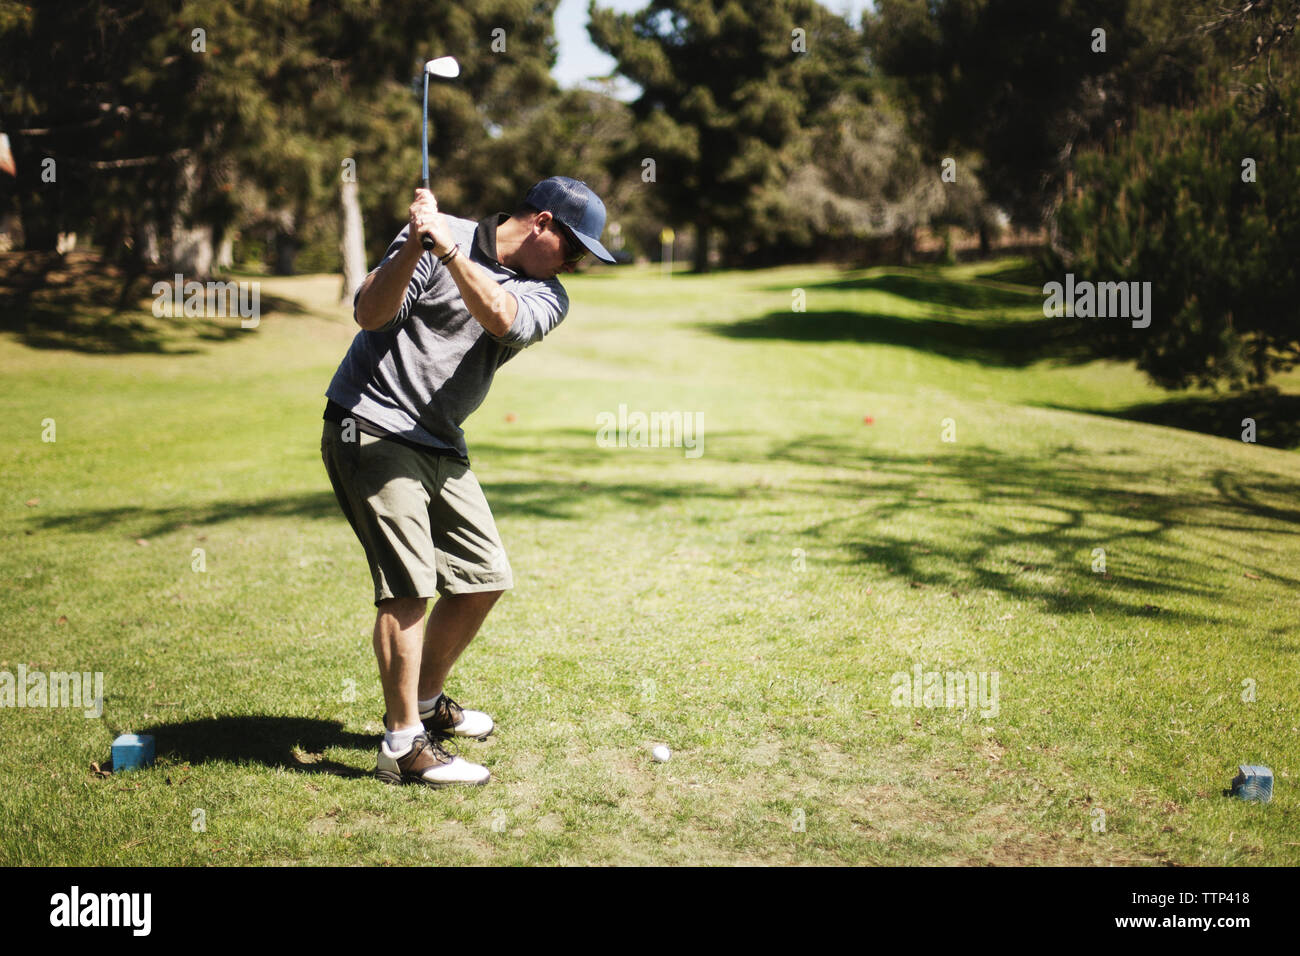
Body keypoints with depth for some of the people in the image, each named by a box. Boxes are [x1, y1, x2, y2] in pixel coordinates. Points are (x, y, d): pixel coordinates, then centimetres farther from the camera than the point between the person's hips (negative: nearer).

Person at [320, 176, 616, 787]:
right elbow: (369, 313, -15)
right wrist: (414, 247, -29)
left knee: (485, 577, 9)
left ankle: (426, 701, 29)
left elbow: (502, 319, -17)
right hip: (370, 429, -7)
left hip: (440, 447, 7)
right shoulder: (439, 236, -7)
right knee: (409, 583, -14)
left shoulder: (546, 295, 5)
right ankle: (403, 745, -8)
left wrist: (450, 250, -29)